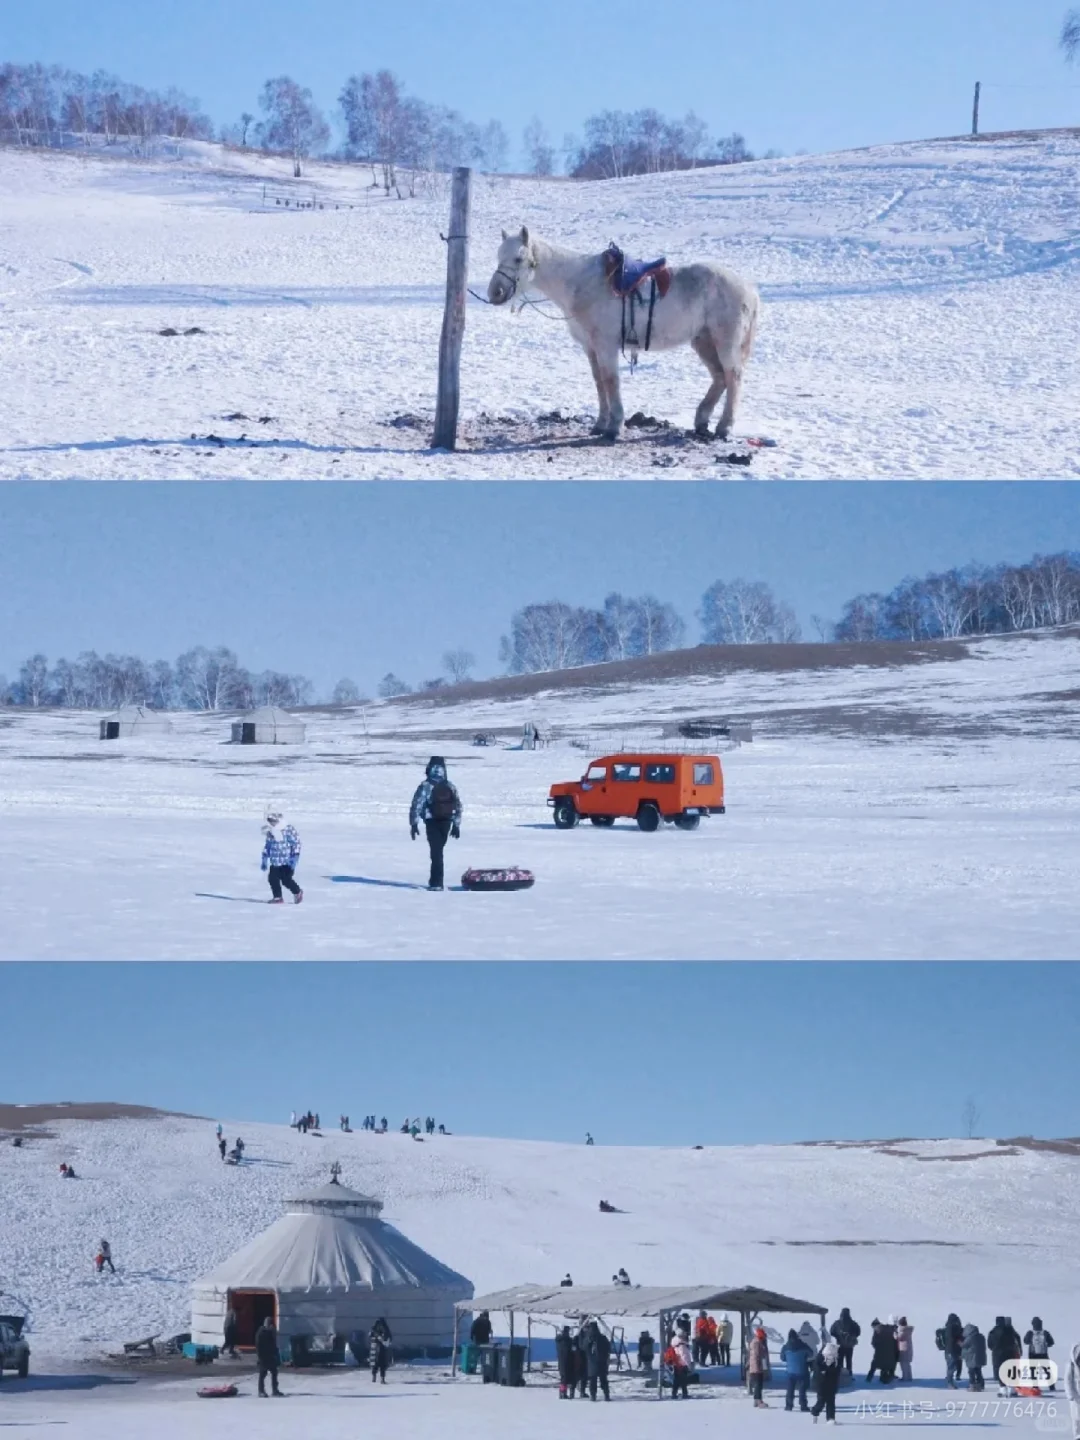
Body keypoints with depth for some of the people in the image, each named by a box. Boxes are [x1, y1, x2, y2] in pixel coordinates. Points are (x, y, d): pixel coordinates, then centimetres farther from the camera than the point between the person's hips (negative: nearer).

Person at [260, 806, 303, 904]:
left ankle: (297, 892, 13)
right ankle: (277, 897, 8)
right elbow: (267, 846, 19)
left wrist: (295, 857, -15)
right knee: (273, 878, -5)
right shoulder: (270, 832, 9)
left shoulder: (288, 830, -9)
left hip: (287, 862, -6)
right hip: (275, 863, 6)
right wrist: (264, 860, 17)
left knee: (286, 879, -12)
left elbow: (296, 843, -9)